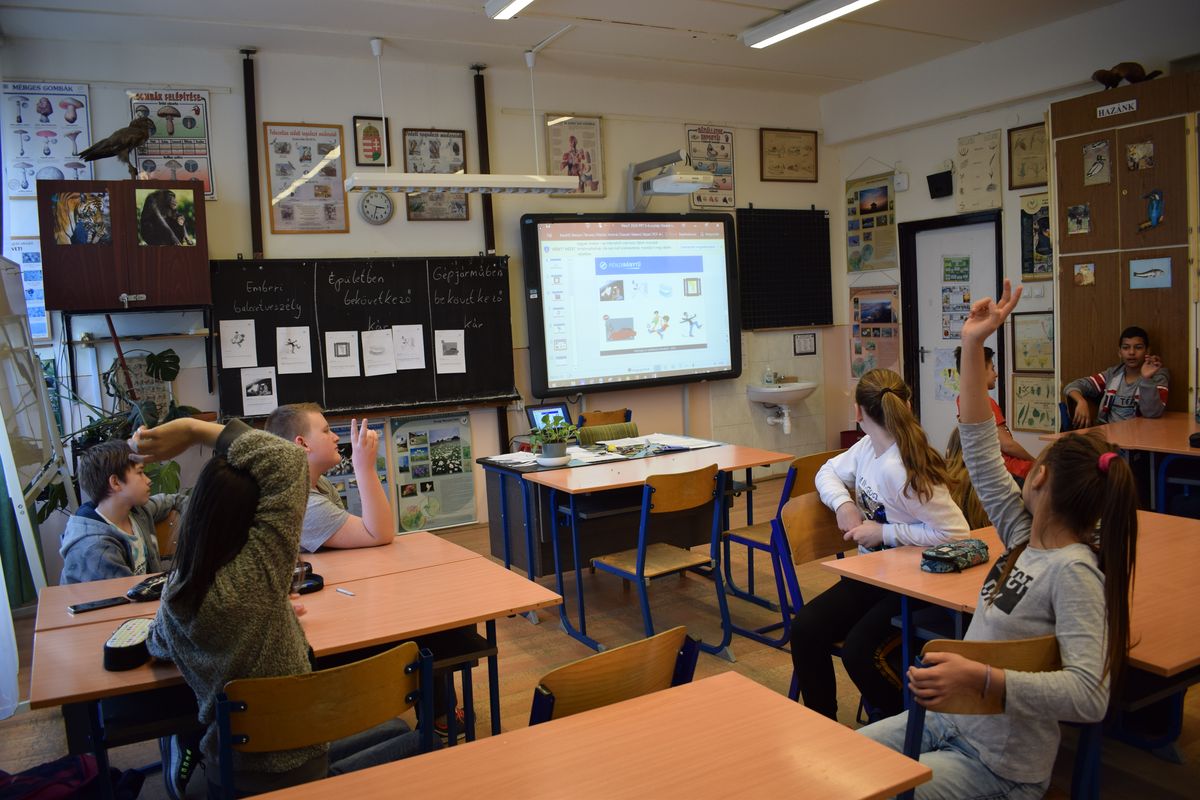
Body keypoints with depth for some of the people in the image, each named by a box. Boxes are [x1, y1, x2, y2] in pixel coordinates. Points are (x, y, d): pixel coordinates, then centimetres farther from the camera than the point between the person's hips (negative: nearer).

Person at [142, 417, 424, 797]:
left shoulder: (175, 590, -9)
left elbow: (158, 645, 16)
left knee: (397, 729, 24)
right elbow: (289, 460, -34)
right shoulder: (255, 574, -30)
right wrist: (196, 429, -26)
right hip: (290, 769, -7)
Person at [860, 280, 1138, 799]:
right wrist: (972, 348, -3)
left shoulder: (1073, 571, -22)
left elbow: (1089, 696, -32)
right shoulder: (1027, 540, 0)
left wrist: (979, 677, -42)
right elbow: (980, 453, 0)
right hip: (947, 721, 8)